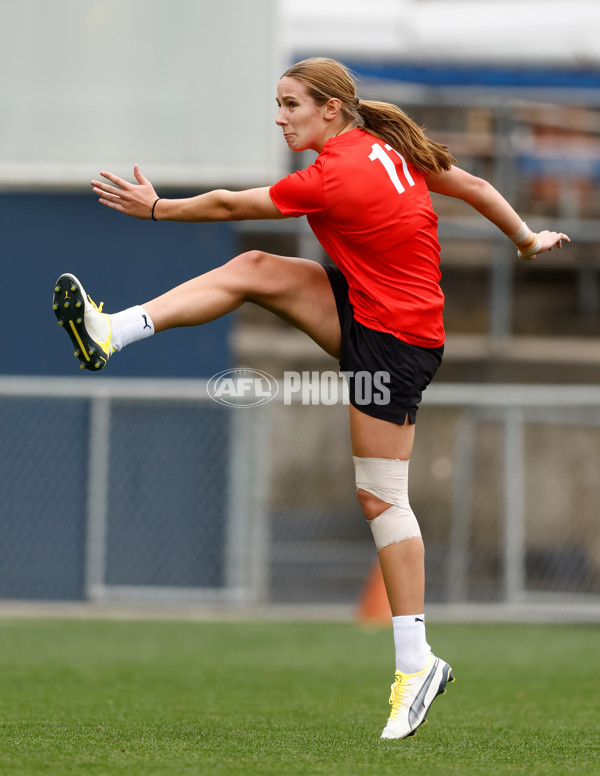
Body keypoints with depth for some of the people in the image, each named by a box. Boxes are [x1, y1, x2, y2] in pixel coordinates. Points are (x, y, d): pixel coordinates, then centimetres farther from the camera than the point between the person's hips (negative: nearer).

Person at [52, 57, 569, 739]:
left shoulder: (334, 178, -22)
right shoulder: (389, 143, 2)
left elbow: (227, 205, -11)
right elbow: (474, 187, 11)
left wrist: (155, 208, 2)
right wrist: (527, 240, 24)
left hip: (392, 337, -10)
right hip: (367, 309, 10)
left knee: (379, 497, -7)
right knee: (253, 270, -3)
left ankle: (416, 664, -3)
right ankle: (109, 333, -5)